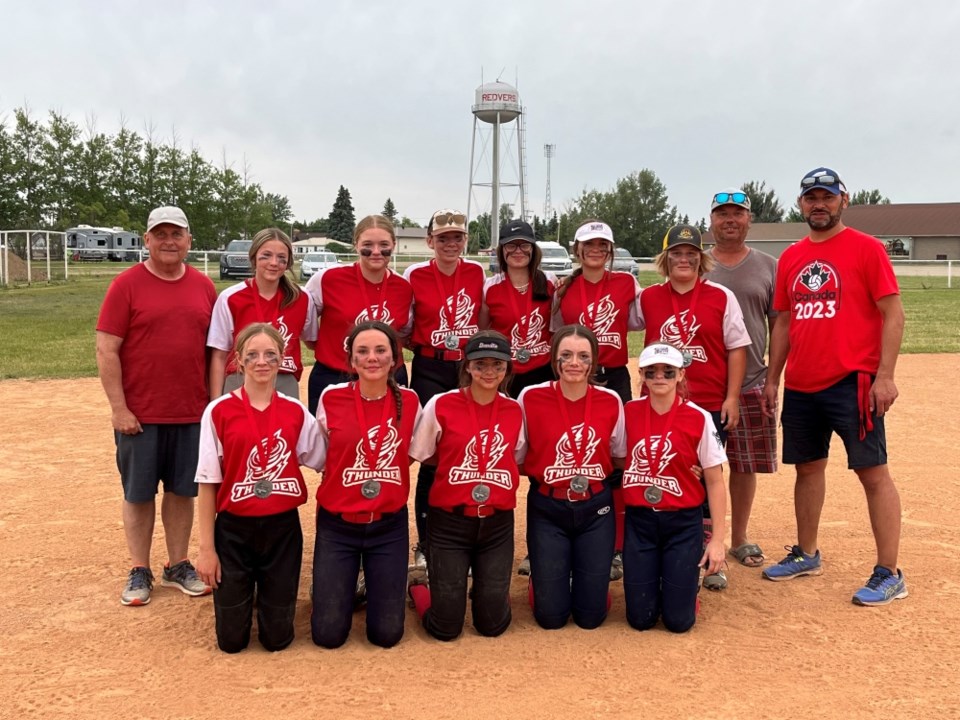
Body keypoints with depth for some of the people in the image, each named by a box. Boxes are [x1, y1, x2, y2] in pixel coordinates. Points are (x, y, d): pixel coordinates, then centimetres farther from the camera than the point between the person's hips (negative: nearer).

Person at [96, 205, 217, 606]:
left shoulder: (203, 286, 6)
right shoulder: (127, 285, -5)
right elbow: (106, 351, -8)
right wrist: (119, 408, -11)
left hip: (192, 413, 3)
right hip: (139, 415, -3)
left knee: (182, 491, 11)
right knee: (139, 493, 8)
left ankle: (177, 566, 25)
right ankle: (139, 572, 21)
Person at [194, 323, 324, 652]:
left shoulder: (296, 412, -1)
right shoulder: (219, 411, -8)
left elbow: (324, 462, 9)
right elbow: (208, 483, -5)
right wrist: (206, 547, -5)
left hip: (283, 529, 2)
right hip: (233, 530, -1)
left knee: (277, 637, 8)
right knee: (231, 639, 8)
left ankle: (268, 592, 40)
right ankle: (244, 592, 38)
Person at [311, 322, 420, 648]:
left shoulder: (408, 401, -4)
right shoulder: (331, 398, -8)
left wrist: (384, 480, 1)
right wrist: (346, 480, -2)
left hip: (389, 526, 1)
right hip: (337, 526, -1)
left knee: (386, 634, 4)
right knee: (328, 634, 1)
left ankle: (382, 586, 35)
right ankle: (343, 586, 32)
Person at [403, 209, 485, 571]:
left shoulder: (477, 273, 3)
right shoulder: (415, 275, -4)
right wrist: (422, 346, -9)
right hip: (430, 371, -2)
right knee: (432, 457, -2)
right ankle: (426, 544, 13)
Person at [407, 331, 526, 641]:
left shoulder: (515, 410, 1)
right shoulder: (441, 405, -9)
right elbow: (419, 456, 2)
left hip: (498, 524, 3)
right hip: (450, 523, -2)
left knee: (492, 624, 5)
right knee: (445, 627, 3)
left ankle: (488, 590, 39)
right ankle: (418, 590, 34)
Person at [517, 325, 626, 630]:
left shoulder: (611, 401, -5)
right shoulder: (531, 398, -10)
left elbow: (621, 459, 8)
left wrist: (594, 474, -7)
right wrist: (544, 473, -12)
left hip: (596, 508, 1)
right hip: (547, 509, -1)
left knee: (591, 615, 4)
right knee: (551, 616, 2)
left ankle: (591, 580, 36)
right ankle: (544, 581, 35)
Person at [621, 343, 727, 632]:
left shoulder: (698, 418, -10)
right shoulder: (628, 412, -4)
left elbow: (715, 482, -5)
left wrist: (717, 539, -7)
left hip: (683, 522, -2)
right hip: (639, 521, 2)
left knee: (679, 620, 1)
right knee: (640, 618, 3)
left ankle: (689, 577, 31)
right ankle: (652, 582, 34)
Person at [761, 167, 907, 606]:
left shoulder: (866, 249, -4)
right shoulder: (790, 258, 12)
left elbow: (893, 314, -7)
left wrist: (884, 376, -15)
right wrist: (772, 380, 13)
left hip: (852, 384, -6)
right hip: (800, 387, 6)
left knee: (873, 472, -3)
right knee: (807, 467, 15)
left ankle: (889, 574, 4)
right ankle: (806, 555, 29)